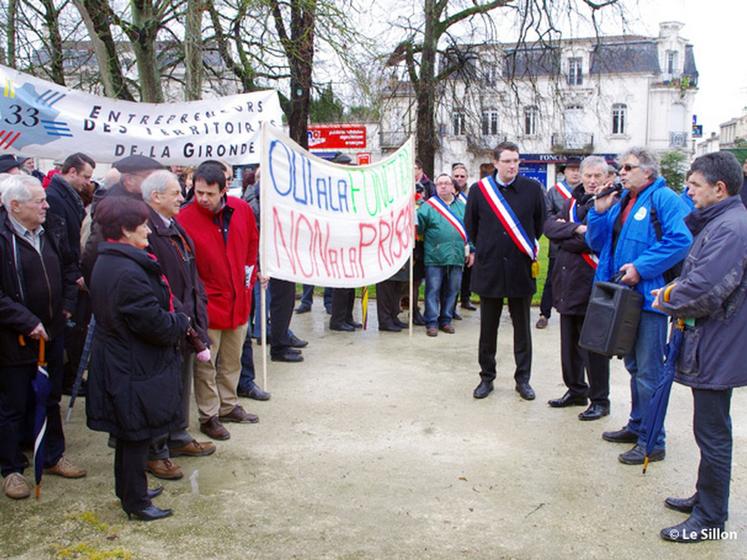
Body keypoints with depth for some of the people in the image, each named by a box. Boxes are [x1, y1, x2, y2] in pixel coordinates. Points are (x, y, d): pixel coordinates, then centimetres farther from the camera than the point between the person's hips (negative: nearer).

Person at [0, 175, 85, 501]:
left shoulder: (51, 235, 6)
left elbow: (66, 274, 19)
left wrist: (67, 305, 6)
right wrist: (27, 322, -23)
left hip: (51, 335, 7)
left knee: (51, 399, 19)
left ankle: (53, 456, 36)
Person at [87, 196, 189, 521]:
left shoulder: (106, 262, 7)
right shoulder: (128, 272, -27)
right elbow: (154, 323, -26)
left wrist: (174, 322, 6)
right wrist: (181, 323, -7)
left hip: (118, 363, 10)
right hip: (135, 369, -10)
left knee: (130, 435, 23)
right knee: (136, 436, 5)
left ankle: (130, 490, 38)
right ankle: (136, 503, 19)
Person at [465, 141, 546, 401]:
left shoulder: (532, 189, -2)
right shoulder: (479, 190, -2)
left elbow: (540, 223, 11)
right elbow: (470, 225, 10)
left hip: (521, 268, 0)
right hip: (489, 268, 0)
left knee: (522, 327, 9)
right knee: (488, 327, 9)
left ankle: (523, 379, 20)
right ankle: (487, 377, 21)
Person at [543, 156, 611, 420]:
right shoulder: (572, 201, 12)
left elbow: (593, 240, -22)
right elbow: (550, 225, -1)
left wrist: (563, 236, -8)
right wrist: (575, 229, -17)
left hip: (591, 285, -7)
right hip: (566, 282, 7)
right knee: (569, 342, 17)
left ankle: (600, 400, 14)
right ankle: (576, 391, 32)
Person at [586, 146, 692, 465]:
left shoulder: (663, 198, -10)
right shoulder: (620, 202, 15)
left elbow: (681, 241, -22)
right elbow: (597, 244, 13)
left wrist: (641, 267, -23)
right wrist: (599, 212, -1)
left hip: (649, 296, -9)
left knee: (649, 372, -4)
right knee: (634, 367, 20)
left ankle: (652, 443, 5)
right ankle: (637, 426, 34)